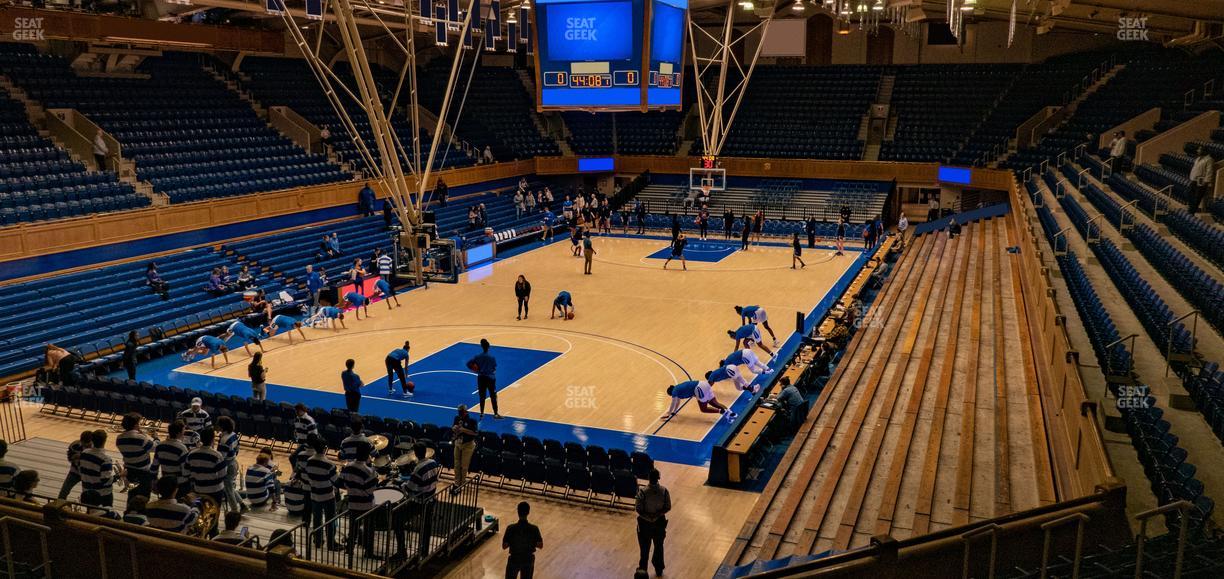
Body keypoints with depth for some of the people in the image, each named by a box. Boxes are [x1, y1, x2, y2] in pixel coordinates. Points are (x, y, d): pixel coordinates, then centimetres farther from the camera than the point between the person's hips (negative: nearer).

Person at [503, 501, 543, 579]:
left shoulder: (511, 528, -22)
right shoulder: (534, 529, -19)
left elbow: (504, 546, -14)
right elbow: (540, 546, -9)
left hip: (514, 560, -1)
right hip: (528, 560, 1)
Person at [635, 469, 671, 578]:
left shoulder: (642, 491, -23)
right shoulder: (664, 491, -16)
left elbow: (638, 509, -19)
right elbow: (668, 507, -10)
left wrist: (647, 516, -10)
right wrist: (657, 514, -8)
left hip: (645, 523, -2)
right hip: (660, 522, 2)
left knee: (644, 548, 14)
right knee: (659, 546, 21)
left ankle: (643, 569, 25)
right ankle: (659, 570, 35)